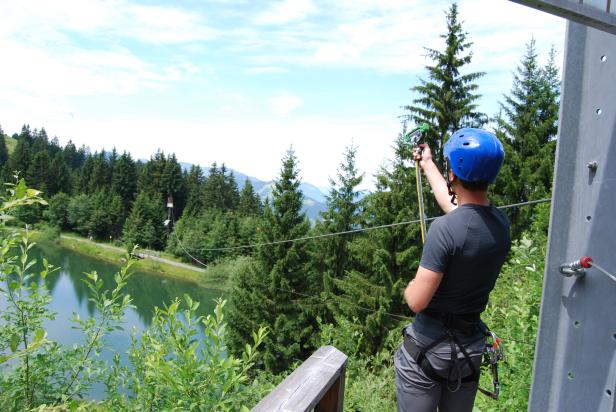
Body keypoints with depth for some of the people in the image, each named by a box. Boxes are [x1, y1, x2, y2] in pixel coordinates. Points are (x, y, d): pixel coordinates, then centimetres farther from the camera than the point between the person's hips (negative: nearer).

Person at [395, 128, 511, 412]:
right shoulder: (501, 224, -3)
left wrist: (409, 288, 0)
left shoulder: (444, 228, -25)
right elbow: (453, 202, 18)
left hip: (428, 345, -6)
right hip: (472, 346, 6)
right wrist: (427, 165, 31)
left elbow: (417, 301, -23)